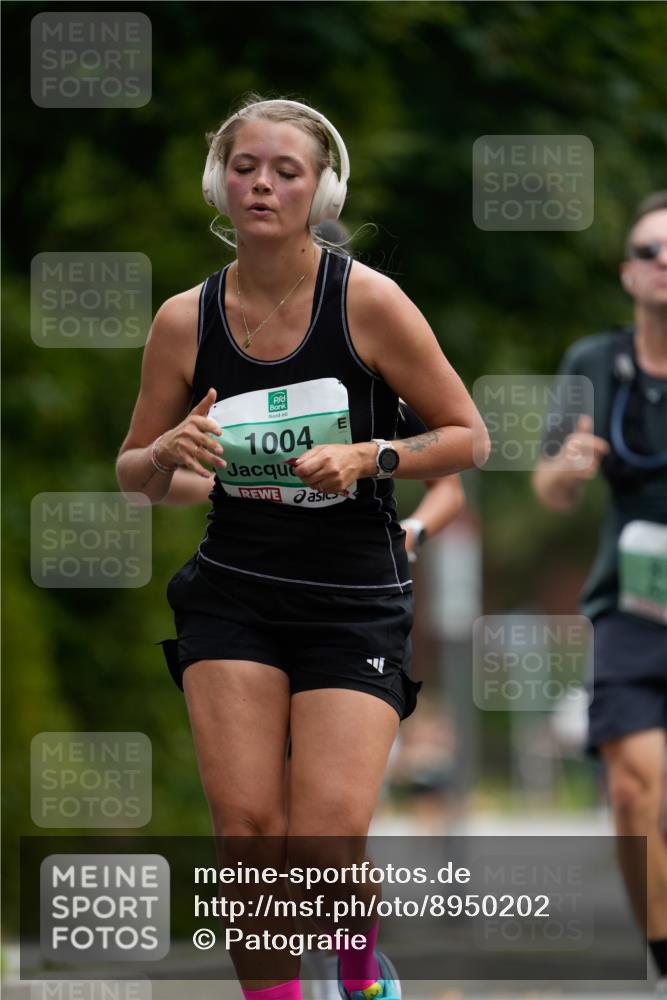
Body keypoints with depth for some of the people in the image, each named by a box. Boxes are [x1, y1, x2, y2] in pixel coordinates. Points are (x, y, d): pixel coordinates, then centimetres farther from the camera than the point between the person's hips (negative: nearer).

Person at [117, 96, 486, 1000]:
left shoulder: (367, 301, -8)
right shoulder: (186, 320, 0)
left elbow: (465, 435, -1)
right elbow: (135, 476, 11)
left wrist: (368, 458, -17)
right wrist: (170, 451, -12)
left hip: (356, 602, -2)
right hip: (232, 597, 2)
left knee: (329, 839, -12)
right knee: (246, 825, -12)